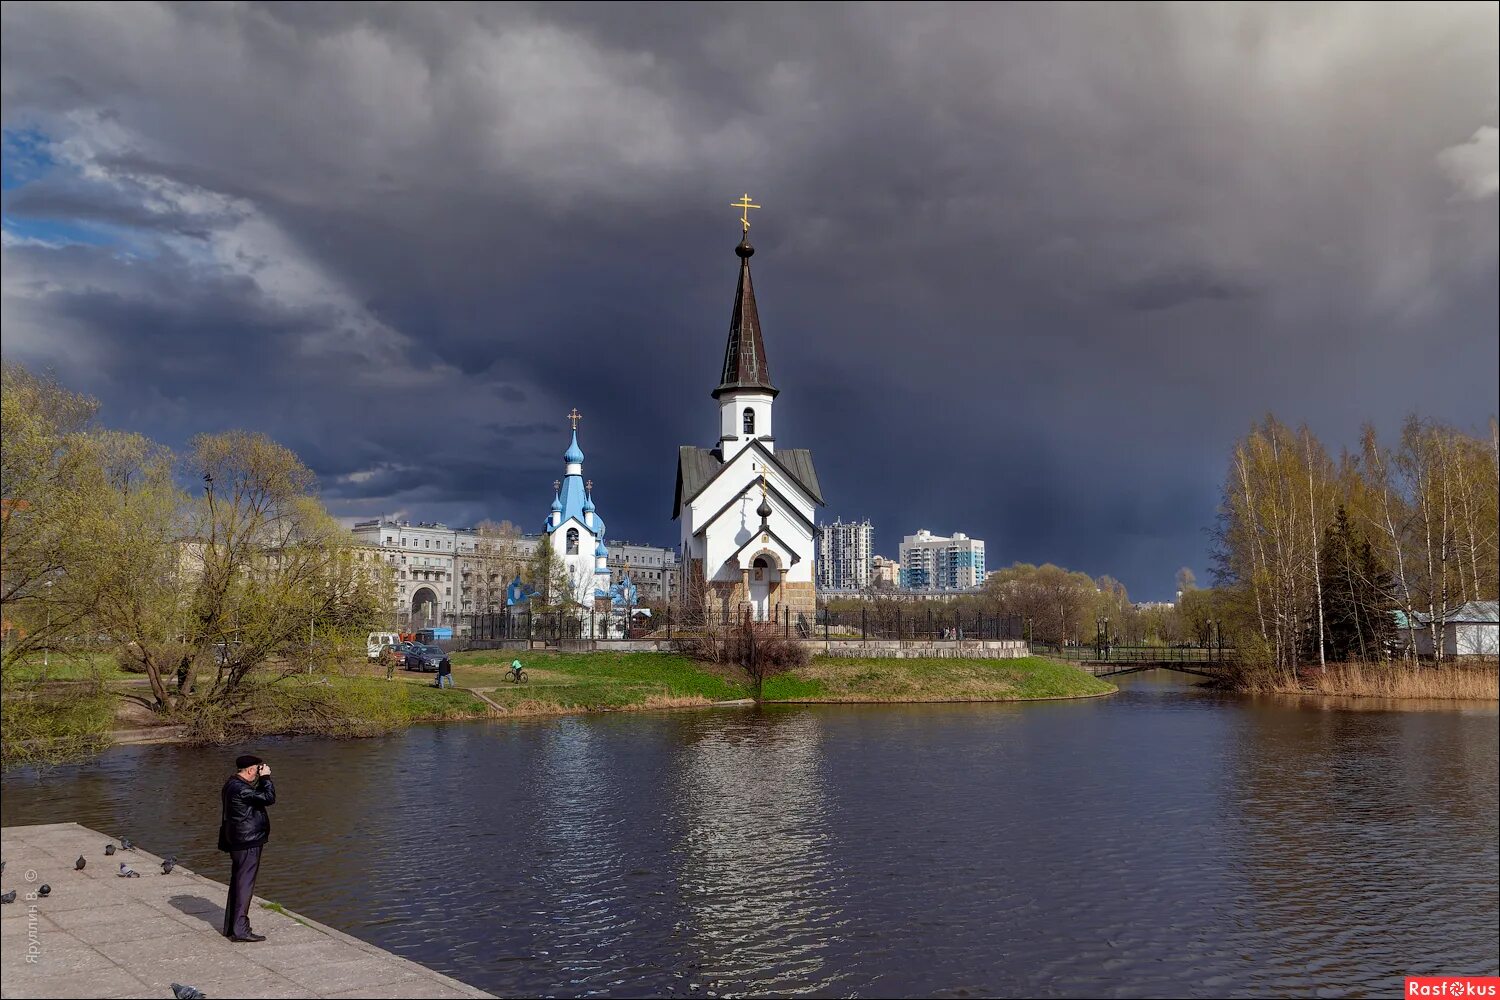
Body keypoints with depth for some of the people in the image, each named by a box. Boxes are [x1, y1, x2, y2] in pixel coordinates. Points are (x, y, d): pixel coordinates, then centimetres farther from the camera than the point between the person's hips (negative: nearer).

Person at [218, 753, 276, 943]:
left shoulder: (232, 785, 11)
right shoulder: (240, 789, -22)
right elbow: (269, 798, -22)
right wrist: (266, 777, -15)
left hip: (238, 843, 11)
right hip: (248, 844, -11)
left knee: (237, 883, 17)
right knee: (245, 884, -6)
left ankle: (230, 927, 26)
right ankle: (240, 930, -4)